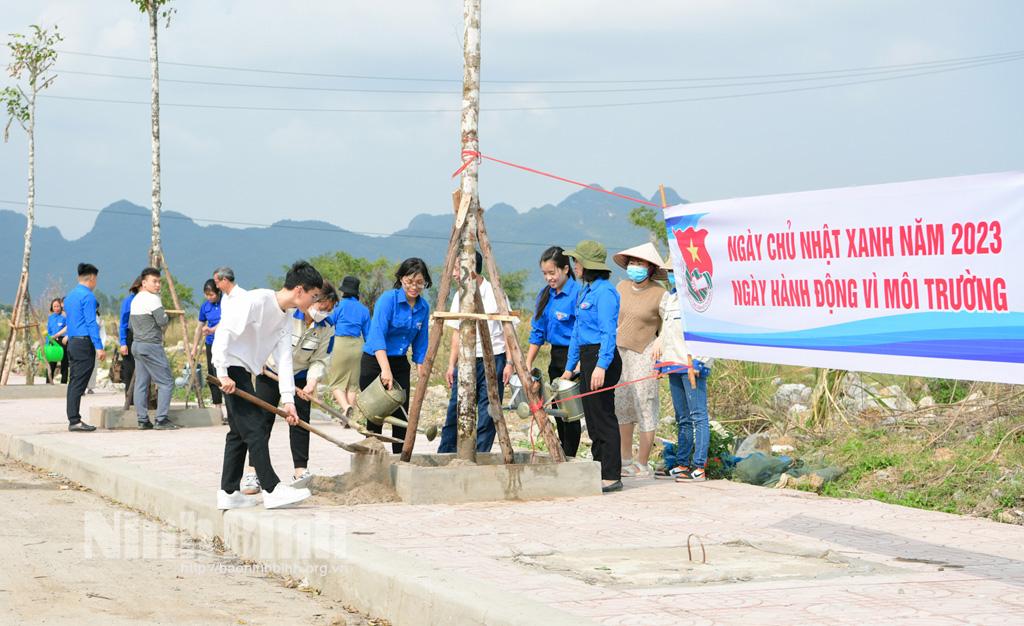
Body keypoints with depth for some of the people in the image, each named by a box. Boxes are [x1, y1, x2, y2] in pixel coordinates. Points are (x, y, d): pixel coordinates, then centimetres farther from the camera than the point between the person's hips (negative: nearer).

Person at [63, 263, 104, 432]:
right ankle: (74, 421, -12)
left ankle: (73, 419, 10)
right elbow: (91, 323, -16)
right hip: (84, 343, -9)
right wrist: (99, 347, -17)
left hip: (72, 342, 9)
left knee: (74, 382, 9)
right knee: (78, 384, -10)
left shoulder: (70, 297, 17)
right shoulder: (88, 296, -11)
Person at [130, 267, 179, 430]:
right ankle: (162, 419, -10)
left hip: (137, 344, 9)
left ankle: (142, 420, 7)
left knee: (141, 383, 8)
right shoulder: (152, 299, -13)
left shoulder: (135, 299, 15)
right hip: (151, 346, -9)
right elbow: (163, 321, -18)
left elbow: (131, 325, 22)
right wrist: (166, 316, 1)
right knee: (166, 381, -5)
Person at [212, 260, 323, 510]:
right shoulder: (257, 301, -19)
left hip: (243, 371, 10)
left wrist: (288, 399, -2)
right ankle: (272, 490, -14)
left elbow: (284, 358, 6)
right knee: (254, 427, -12)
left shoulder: (285, 317, 9)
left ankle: (229, 493, 17)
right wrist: (223, 375, -27)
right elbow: (224, 333, -23)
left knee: (239, 431, 12)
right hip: (230, 367, -10)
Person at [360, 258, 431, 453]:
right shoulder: (388, 299, -17)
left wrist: (421, 374, 4)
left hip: (400, 364, 5)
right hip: (375, 362, -5)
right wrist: (385, 370, -38)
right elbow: (377, 335, -28)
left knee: (401, 416, 1)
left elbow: (420, 344, 11)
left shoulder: (423, 307, 2)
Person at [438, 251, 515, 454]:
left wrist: (509, 363, -10)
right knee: (455, 410, 0)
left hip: (493, 360, -5)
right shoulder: (460, 296, 9)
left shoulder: (495, 293, -6)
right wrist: (451, 365, 9)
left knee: (487, 414, -2)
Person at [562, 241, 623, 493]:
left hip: (602, 358, -10)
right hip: (587, 358, 10)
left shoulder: (604, 292, -13)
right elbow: (577, 332, 22)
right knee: (592, 419, 11)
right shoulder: (585, 291, 18)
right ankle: (599, 471, 16)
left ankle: (612, 476, -6)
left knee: (603, 417, -8)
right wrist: (569, 367, 21)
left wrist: (601, 366, -28)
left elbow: (609, 333, -20)